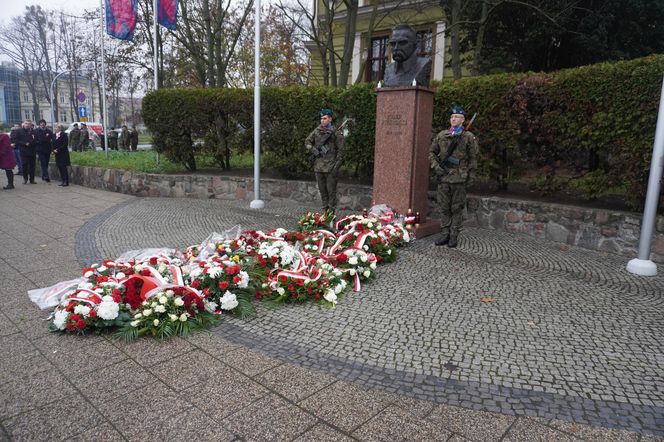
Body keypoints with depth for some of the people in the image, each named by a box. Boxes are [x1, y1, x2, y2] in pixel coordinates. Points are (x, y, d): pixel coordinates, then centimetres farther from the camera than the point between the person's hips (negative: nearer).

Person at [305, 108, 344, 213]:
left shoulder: (336, 133, -4)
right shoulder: (317, 131, 10)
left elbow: (340, 151, -4)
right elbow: (307, 141, 17)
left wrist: (336, 166, -10)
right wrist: (313, 150, -3)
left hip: (330, 167, -5)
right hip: (318, 166, 5)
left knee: (331, 190, -2)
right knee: (322, 190, 12)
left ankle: (332, 211, 4)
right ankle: (325, 210, 22)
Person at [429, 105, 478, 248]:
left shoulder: (469, 137, 0)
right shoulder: (442, 135, 8)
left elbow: (473, 159, 1)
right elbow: (432, 152, 14)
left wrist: (470, 177, -2)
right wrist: (435, 166, -1)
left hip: (459, 179, -3)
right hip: (443, 177, 3)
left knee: (457, 208, 4)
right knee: (445, 207, 9)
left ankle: (454, 235, 12)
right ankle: (445, 233, 19)